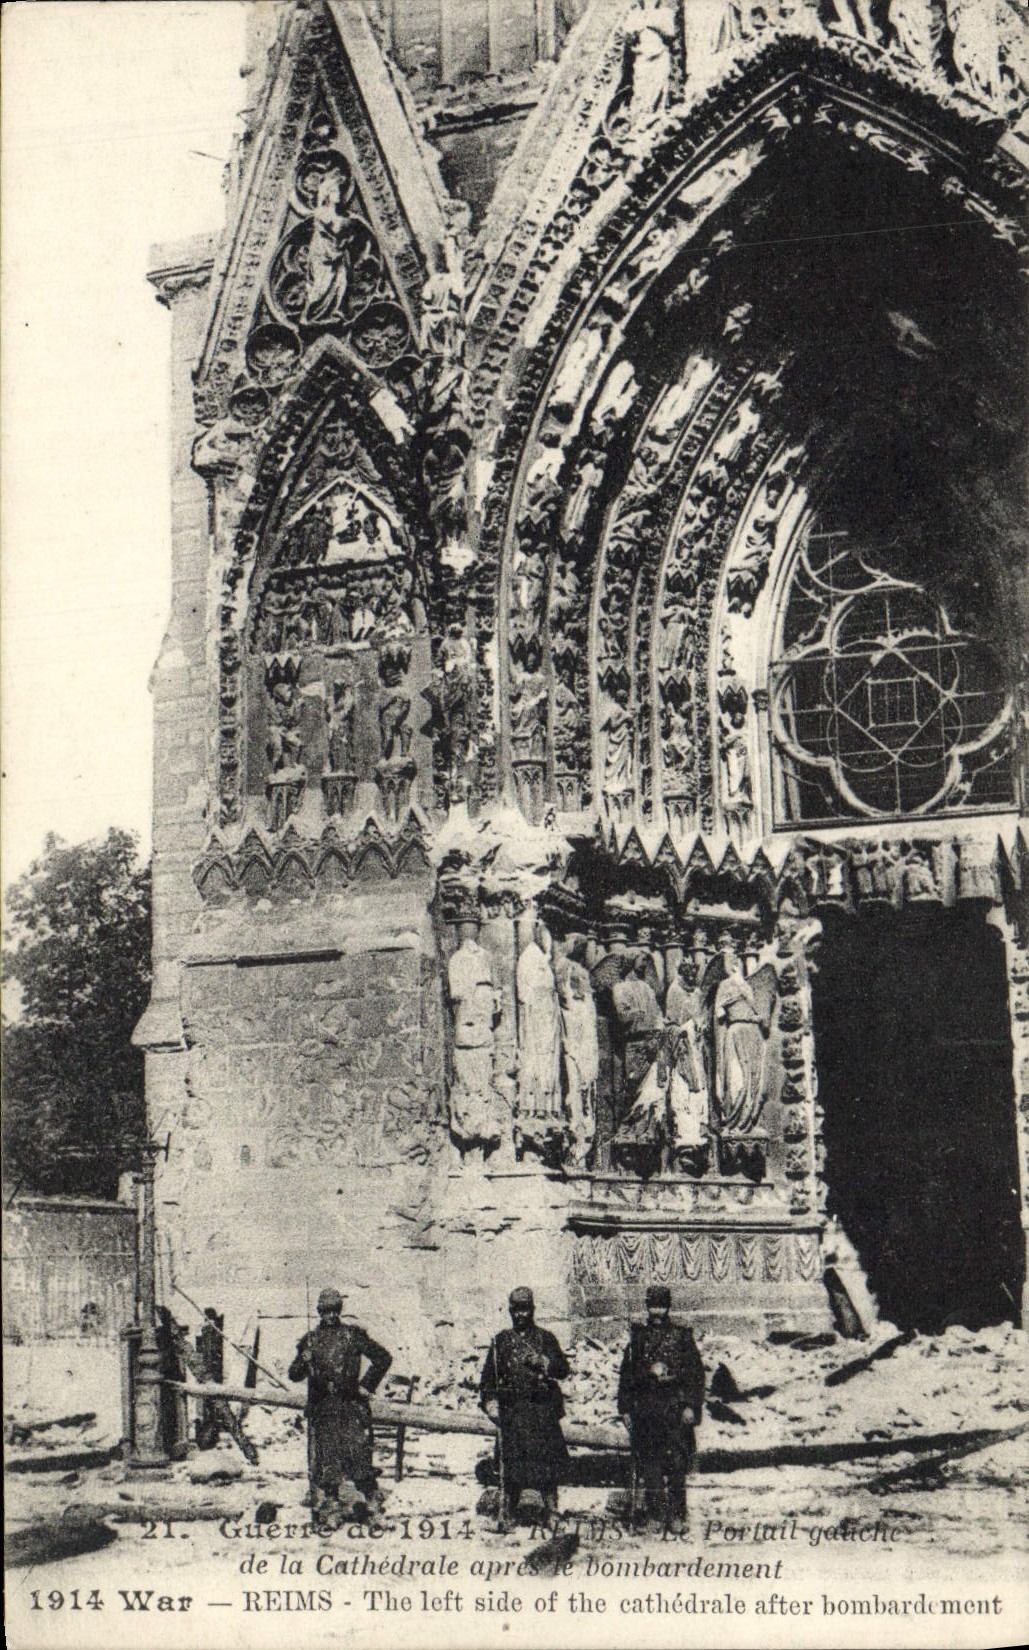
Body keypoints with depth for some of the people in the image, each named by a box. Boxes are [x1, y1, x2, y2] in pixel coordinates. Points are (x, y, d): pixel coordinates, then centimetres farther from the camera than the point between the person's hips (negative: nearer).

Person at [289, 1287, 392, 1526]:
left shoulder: (354, 1335, 4)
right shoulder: (310, 1340, 12)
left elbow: (383, 1358, 4)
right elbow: (294, 1374, 12)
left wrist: (366, 1385, -1)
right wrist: (304, 1362, -10)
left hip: (351, 1407, -3)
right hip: (321, 1411, 3)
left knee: (359, 1457, -7)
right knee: (323, 1460, 2)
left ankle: (373, 1505, -1)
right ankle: (326, 1505, 10)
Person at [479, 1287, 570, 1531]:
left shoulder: (545, 1338, 10)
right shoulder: (501, 1341, 13)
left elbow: (563, 1369, 2)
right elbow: (488, 1376, 15)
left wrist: (544, 1362, -15)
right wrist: (490, 1403, 3)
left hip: (543, 1410, -1)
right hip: (511, 1411, 1)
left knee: (547, 1461, -3)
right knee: (510, 1462, -2)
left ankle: (551, 1512, 3)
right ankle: (507, 1514, 3)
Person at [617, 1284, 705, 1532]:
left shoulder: (682, 1336, 5)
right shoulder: (638, 1337, 11)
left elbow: (696, 1374, 2)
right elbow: (626, 1376, 13)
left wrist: (691, 1406, -6)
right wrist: (625, 1409, 8)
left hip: (675, 1407, -2)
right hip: (644, 1408, 2)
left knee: (677, 1465, -4)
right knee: (648, 1464, 1)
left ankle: (677, 1515, 0)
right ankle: (655, 1513, 8)